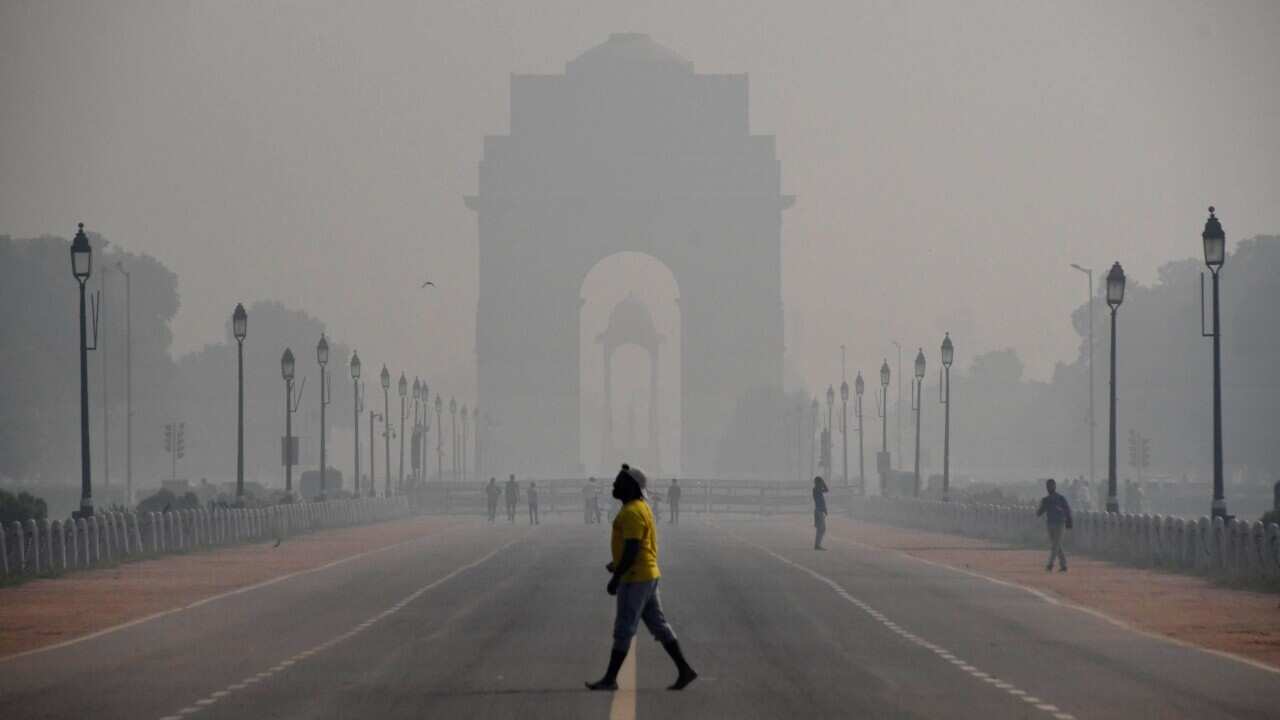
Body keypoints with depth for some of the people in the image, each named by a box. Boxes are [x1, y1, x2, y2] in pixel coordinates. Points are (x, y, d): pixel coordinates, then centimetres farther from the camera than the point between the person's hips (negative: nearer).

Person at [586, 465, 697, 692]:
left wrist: (616, 577, -21)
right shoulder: (641, 507, 15)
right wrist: (617, 564, 23)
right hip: (648, 576, 10)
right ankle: (684, 670, 9)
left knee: (623, 629, -3)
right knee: (658, 625, 11)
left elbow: (632, 548, -24)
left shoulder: (631, 513, -18)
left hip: (634, 579, -10)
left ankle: (610, 679, 3)